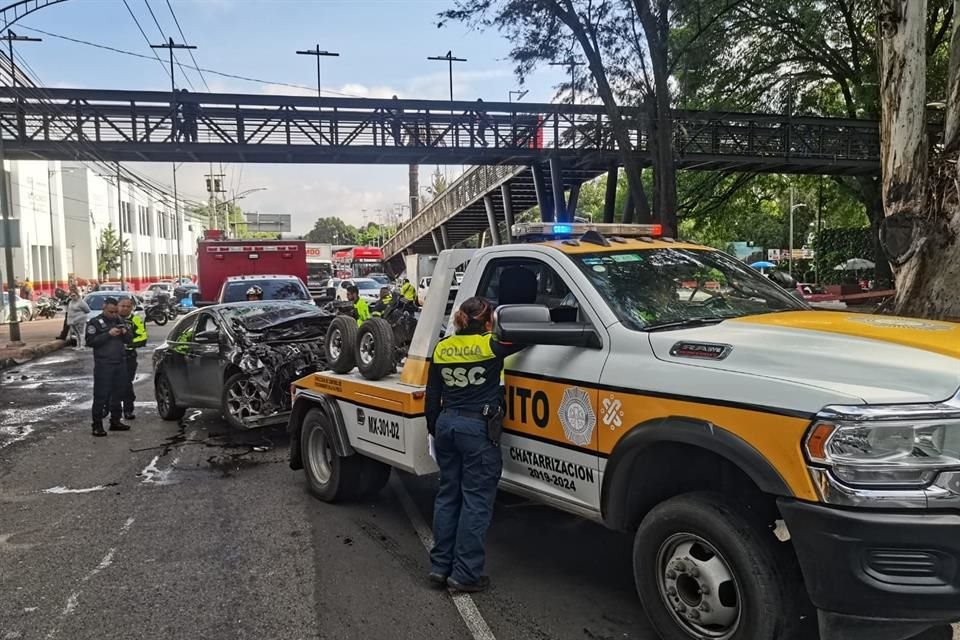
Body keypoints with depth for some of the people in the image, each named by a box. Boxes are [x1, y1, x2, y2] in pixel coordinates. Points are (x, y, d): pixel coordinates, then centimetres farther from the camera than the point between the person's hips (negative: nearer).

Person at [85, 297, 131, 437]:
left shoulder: (119, 321, 15)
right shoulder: (95, 322, -1)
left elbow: (129, 340, 18)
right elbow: (90, 341, -12)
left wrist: (125, 333, -4)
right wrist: (108, 334, -19)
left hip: (120, 363, 6)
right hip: (103, 365, -5)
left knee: (118, 394, 10)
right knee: (101, 395, -5)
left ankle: (115, 421, 20)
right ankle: (97, 425, 0)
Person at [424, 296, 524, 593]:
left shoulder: (442, 348, 6)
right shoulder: (490, 345, -9)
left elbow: (432, 397, 11)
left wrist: (434, 429, 20)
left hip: (446, 424, 6)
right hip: (478, 428, -6)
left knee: (448, 495, 15)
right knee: (476, 500, 2)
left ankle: (440, 565, 21)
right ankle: (465, 574, 5)